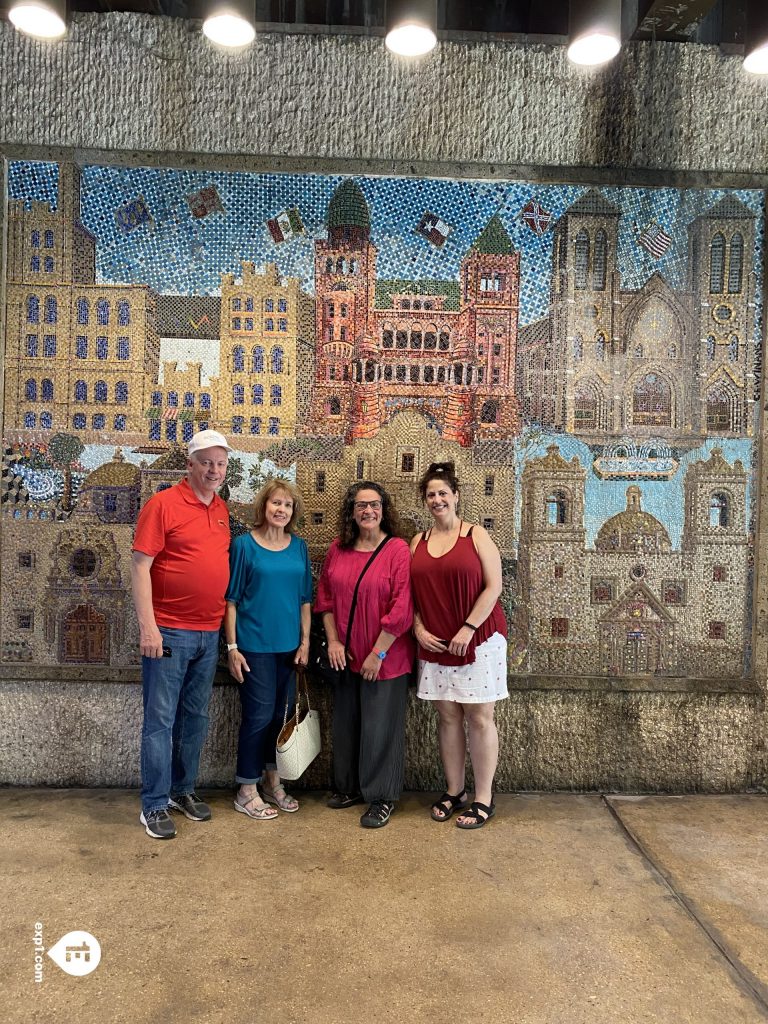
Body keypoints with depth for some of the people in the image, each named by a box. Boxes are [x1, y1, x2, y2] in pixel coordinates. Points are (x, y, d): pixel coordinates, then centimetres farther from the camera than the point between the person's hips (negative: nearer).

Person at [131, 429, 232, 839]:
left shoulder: (222, 509, 10)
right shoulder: (163, 504, -9)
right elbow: (140, 566, -13)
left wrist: (226, 623, 13)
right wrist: (148, 627, -18)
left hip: (209, 633, 6)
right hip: (168, 632, -6)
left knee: (196, 718, 15)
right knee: (160, 721, 2)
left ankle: (183, 790, 30)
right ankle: (154, 805, 14)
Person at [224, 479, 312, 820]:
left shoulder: (299, 546, 6)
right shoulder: (244, 544, -5)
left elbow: (304, 597, 11)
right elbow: (231, 598, -5)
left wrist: (305, 641, 5)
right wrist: (232, 647, -9)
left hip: (289, 644, 5)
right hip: (255, 645, -4)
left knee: (282, 713, 12)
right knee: (259, 715, -2)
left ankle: (272, 781, 29)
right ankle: (246, 791, 15)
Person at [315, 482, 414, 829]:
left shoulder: (397, 550, -12)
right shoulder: (338, 549, 4)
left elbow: (401, 608, -16)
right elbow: (325, 596, 9)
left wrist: (378, 653, -15)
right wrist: (333, 641, 1)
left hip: (385, 658, -5)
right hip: (346, 655, 5)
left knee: (380, 725, 4)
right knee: (346, 722, 15)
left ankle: (382, 797, 21)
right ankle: (349, 787, 35)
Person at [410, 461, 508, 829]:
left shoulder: (477, 536, -3)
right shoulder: (418, 542, 9)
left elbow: (493, 586, -9)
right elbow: (410, 592, 10)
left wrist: (468, 629, -15)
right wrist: (418, 628, -4)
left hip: (478, 640, -4)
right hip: (434, 644, 4)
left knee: (479, 718, 3)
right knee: (448, 717, 11)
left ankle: (484, 799, 14)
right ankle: (454, 791, 25)